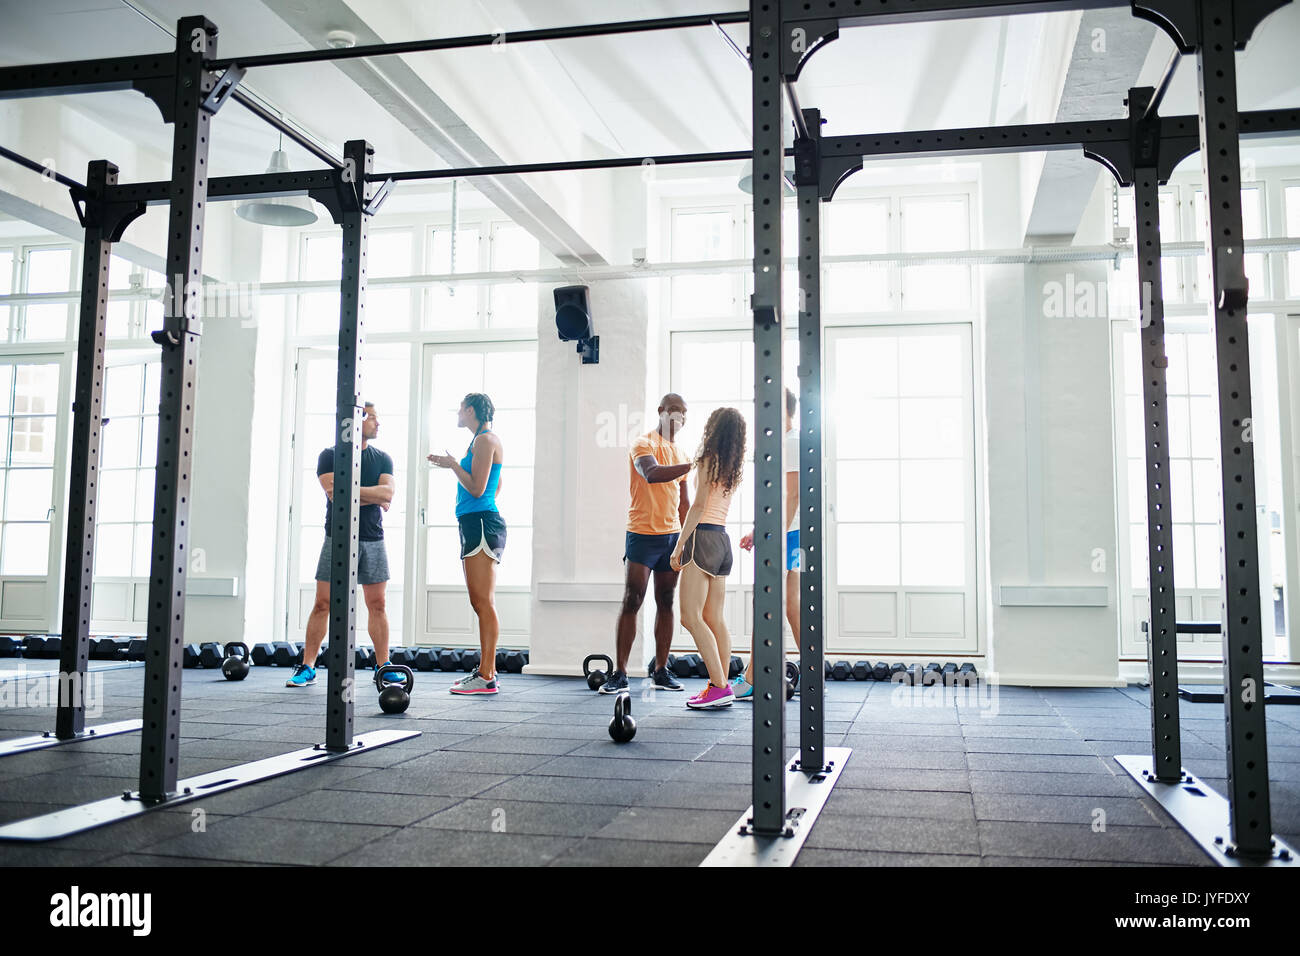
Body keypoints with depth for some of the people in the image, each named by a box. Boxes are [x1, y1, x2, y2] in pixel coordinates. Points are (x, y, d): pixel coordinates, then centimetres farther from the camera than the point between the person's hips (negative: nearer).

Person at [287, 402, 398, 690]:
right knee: (323, 604, -3)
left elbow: (388, 493, -6)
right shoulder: (330, 455, 1)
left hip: (373, 539, 3)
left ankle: (383, 667, 9)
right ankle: (307, 667, 4)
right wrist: (374, 497, -8)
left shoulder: (382, 458, 10)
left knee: (377, 605, 3)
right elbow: (334, 492, -14)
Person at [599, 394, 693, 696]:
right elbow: (651, 474, -28)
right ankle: (619, 674, -5)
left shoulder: (680, 454, 17)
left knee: (666, 603, 6)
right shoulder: (644, 444, -5)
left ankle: (661, 671, 11)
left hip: (672, 535, 6)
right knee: (631, 602, -7)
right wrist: (693, 465, -34)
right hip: (643, 535, -6)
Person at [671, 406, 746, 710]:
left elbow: (698, 506, -14)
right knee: (715, 618, 8)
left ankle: (719, 686, -15)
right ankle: (722, 688, 7)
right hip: (724, 540, 9)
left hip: (704, 537, -8)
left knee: (691, 617, -9)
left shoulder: (708, 460, -8)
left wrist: (679, 545, -13)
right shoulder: (735, 468, 14)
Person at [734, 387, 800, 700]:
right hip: (778, 533, 10)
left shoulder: (791, 442, -12)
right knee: (792, 604, 10)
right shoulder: (785, 443, 20)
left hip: (784, 534, -10)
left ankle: (751, 682, -5)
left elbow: (792, 494, -20)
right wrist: (758, 532, 22)